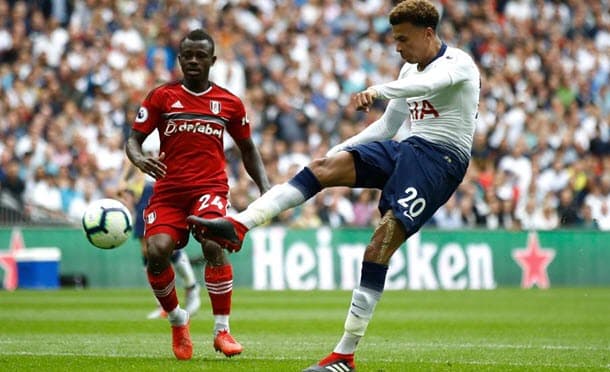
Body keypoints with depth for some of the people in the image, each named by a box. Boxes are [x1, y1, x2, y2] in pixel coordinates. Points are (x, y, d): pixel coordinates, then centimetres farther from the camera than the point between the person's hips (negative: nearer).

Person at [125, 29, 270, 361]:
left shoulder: (229, 103, 9)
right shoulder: (161, 97, 6)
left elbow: (247, 149, 21)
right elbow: (133, 139, 4)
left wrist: (264, 188, 10)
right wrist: (139, 159, -19)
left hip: (210, 187, -1)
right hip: (168, 189, 1)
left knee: (213, 245, -28)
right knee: (156, 252, -20)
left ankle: (222, 330, -17)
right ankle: (177, 320, 8)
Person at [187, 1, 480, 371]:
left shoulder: (458, 63, -7)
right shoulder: (410, 69, 20)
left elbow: (428, 83, -29)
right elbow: (388, 125, 27)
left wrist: (379, 89, -43)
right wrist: (341, 149, 17)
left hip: (440, 158, -8)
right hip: (407, 148, 8)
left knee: (382, 243, -19)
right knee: (324, 166, -14)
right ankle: (238, 226, -26)